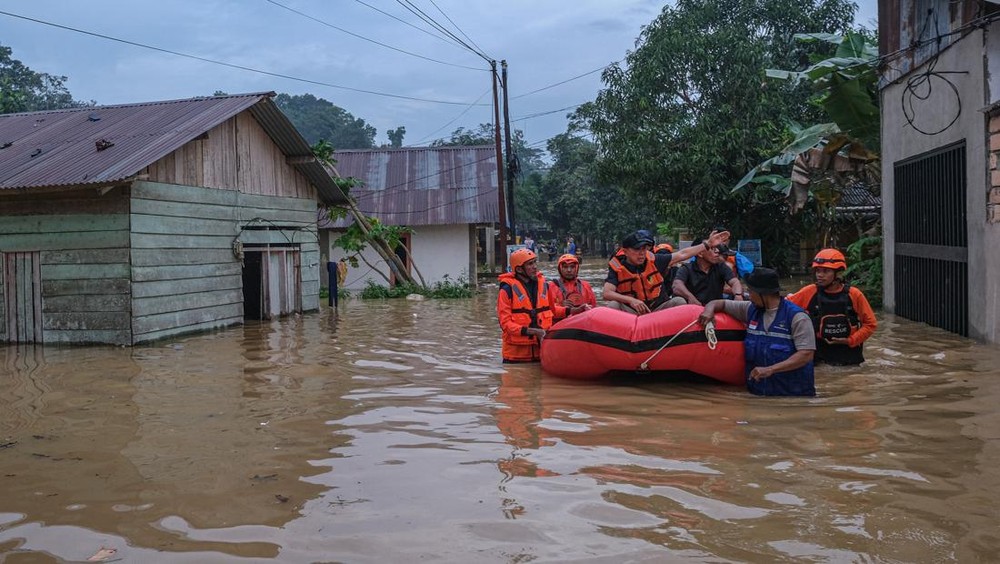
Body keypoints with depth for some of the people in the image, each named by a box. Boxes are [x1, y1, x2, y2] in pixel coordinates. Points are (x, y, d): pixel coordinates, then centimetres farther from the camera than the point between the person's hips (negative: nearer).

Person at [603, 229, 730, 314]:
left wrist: (707, 244, 3)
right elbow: (607, 294, -24)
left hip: (657, 309, 2)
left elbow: (682, 254, 3)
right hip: (631, 312, -2)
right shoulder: (617, 267, -12)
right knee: (613, 305, -28)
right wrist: (631, 300, -39)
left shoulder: (654, 260, -5)